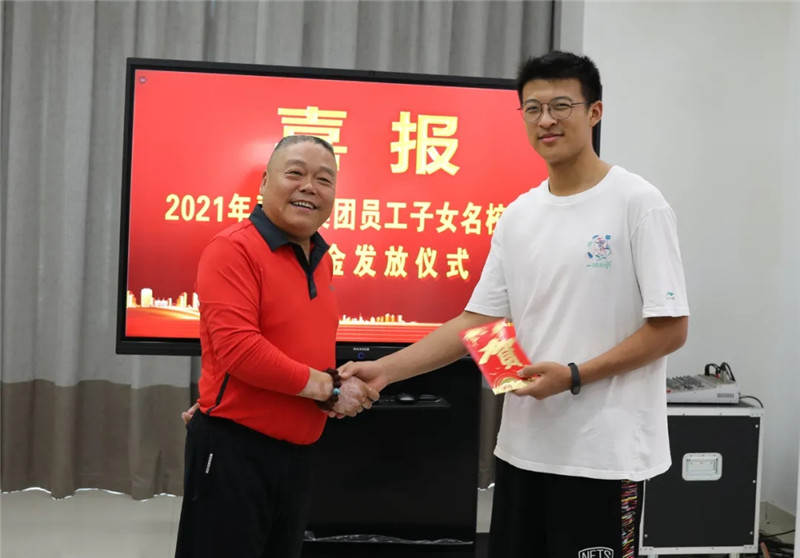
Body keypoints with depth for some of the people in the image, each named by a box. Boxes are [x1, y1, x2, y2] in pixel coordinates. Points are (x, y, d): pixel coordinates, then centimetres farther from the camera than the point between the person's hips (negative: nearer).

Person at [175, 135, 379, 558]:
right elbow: (237, 347, -25)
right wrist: (326, 387, -18)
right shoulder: (233, 249, -15)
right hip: (234, 450, -8)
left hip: (297, 453, 8)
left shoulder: (321, 259, 10)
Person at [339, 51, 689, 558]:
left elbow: (670, 328, -11)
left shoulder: (638, 203, -9)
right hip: (523, 445, 6)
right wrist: (386, 369, -4)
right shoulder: (519, 215, 8)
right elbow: (478, 321, 6)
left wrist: (574, 376, -18)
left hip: (605, 451, -6)